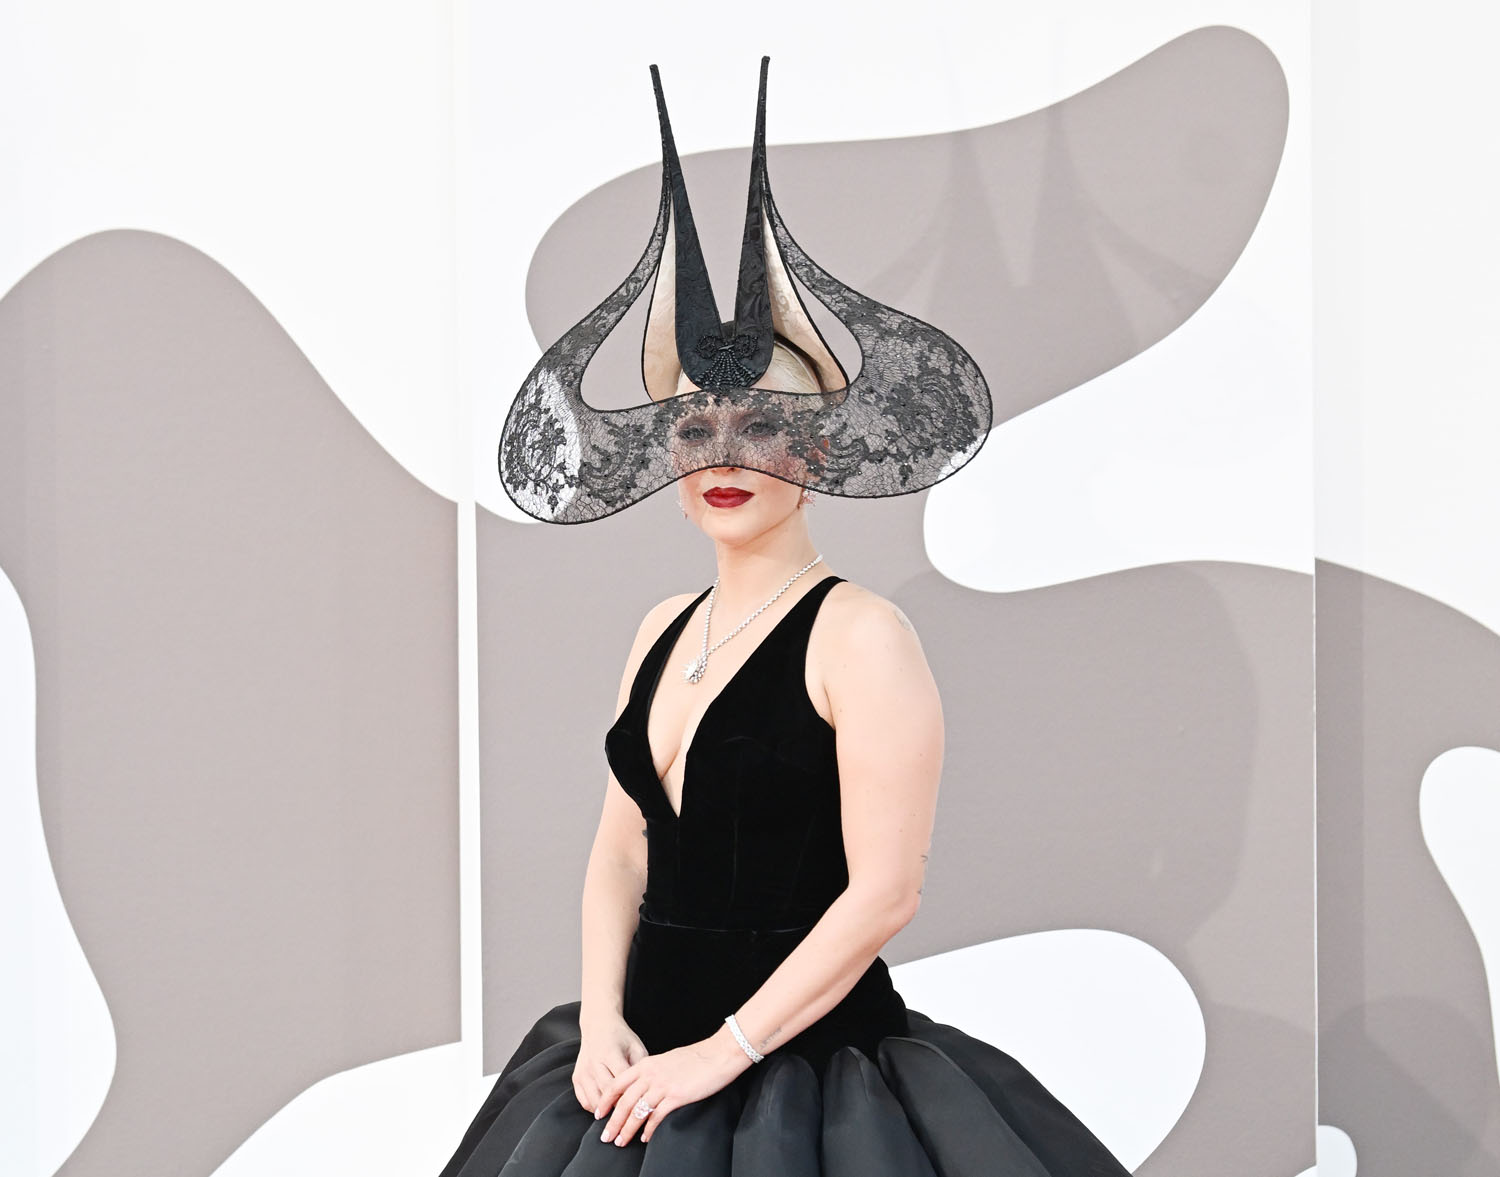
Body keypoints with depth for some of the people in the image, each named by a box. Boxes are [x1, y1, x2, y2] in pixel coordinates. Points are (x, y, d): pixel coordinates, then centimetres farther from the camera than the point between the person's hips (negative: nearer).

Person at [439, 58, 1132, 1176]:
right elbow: (620, 852, 11)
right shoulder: (664, 629, 9)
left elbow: (885, 891, -16)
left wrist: (728, 1050, -15)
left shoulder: (861, 632, -11)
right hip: (646, 1061, 6)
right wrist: (601, 1019, -3)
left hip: (810, 1064, -6)